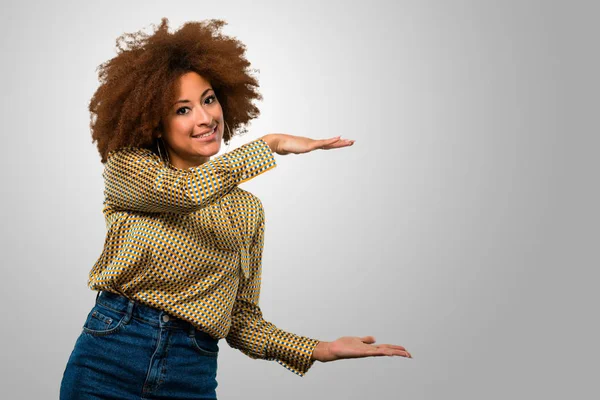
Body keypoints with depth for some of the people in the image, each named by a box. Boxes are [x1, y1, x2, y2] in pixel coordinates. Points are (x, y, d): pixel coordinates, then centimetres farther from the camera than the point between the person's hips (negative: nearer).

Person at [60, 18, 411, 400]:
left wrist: (317, 349, -6)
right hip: (108, 361, -2)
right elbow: (189, 189, -22)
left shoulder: (248, 210, 7)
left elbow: (242, 319, 7)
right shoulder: (126, 170, -1)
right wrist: (269, 143, -12)